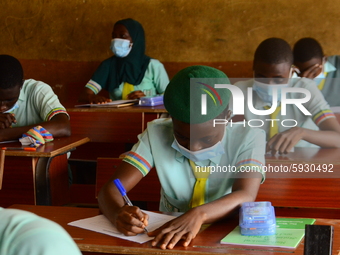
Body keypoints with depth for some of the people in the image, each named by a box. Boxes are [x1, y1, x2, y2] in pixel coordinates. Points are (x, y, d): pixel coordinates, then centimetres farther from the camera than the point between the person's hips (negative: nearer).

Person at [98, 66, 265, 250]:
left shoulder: (248, 138, -10)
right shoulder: (156, 134, -5)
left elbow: (246, 197, -24)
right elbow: (111, 189, -10)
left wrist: (199, 214, -41)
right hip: (167, 237, 0)